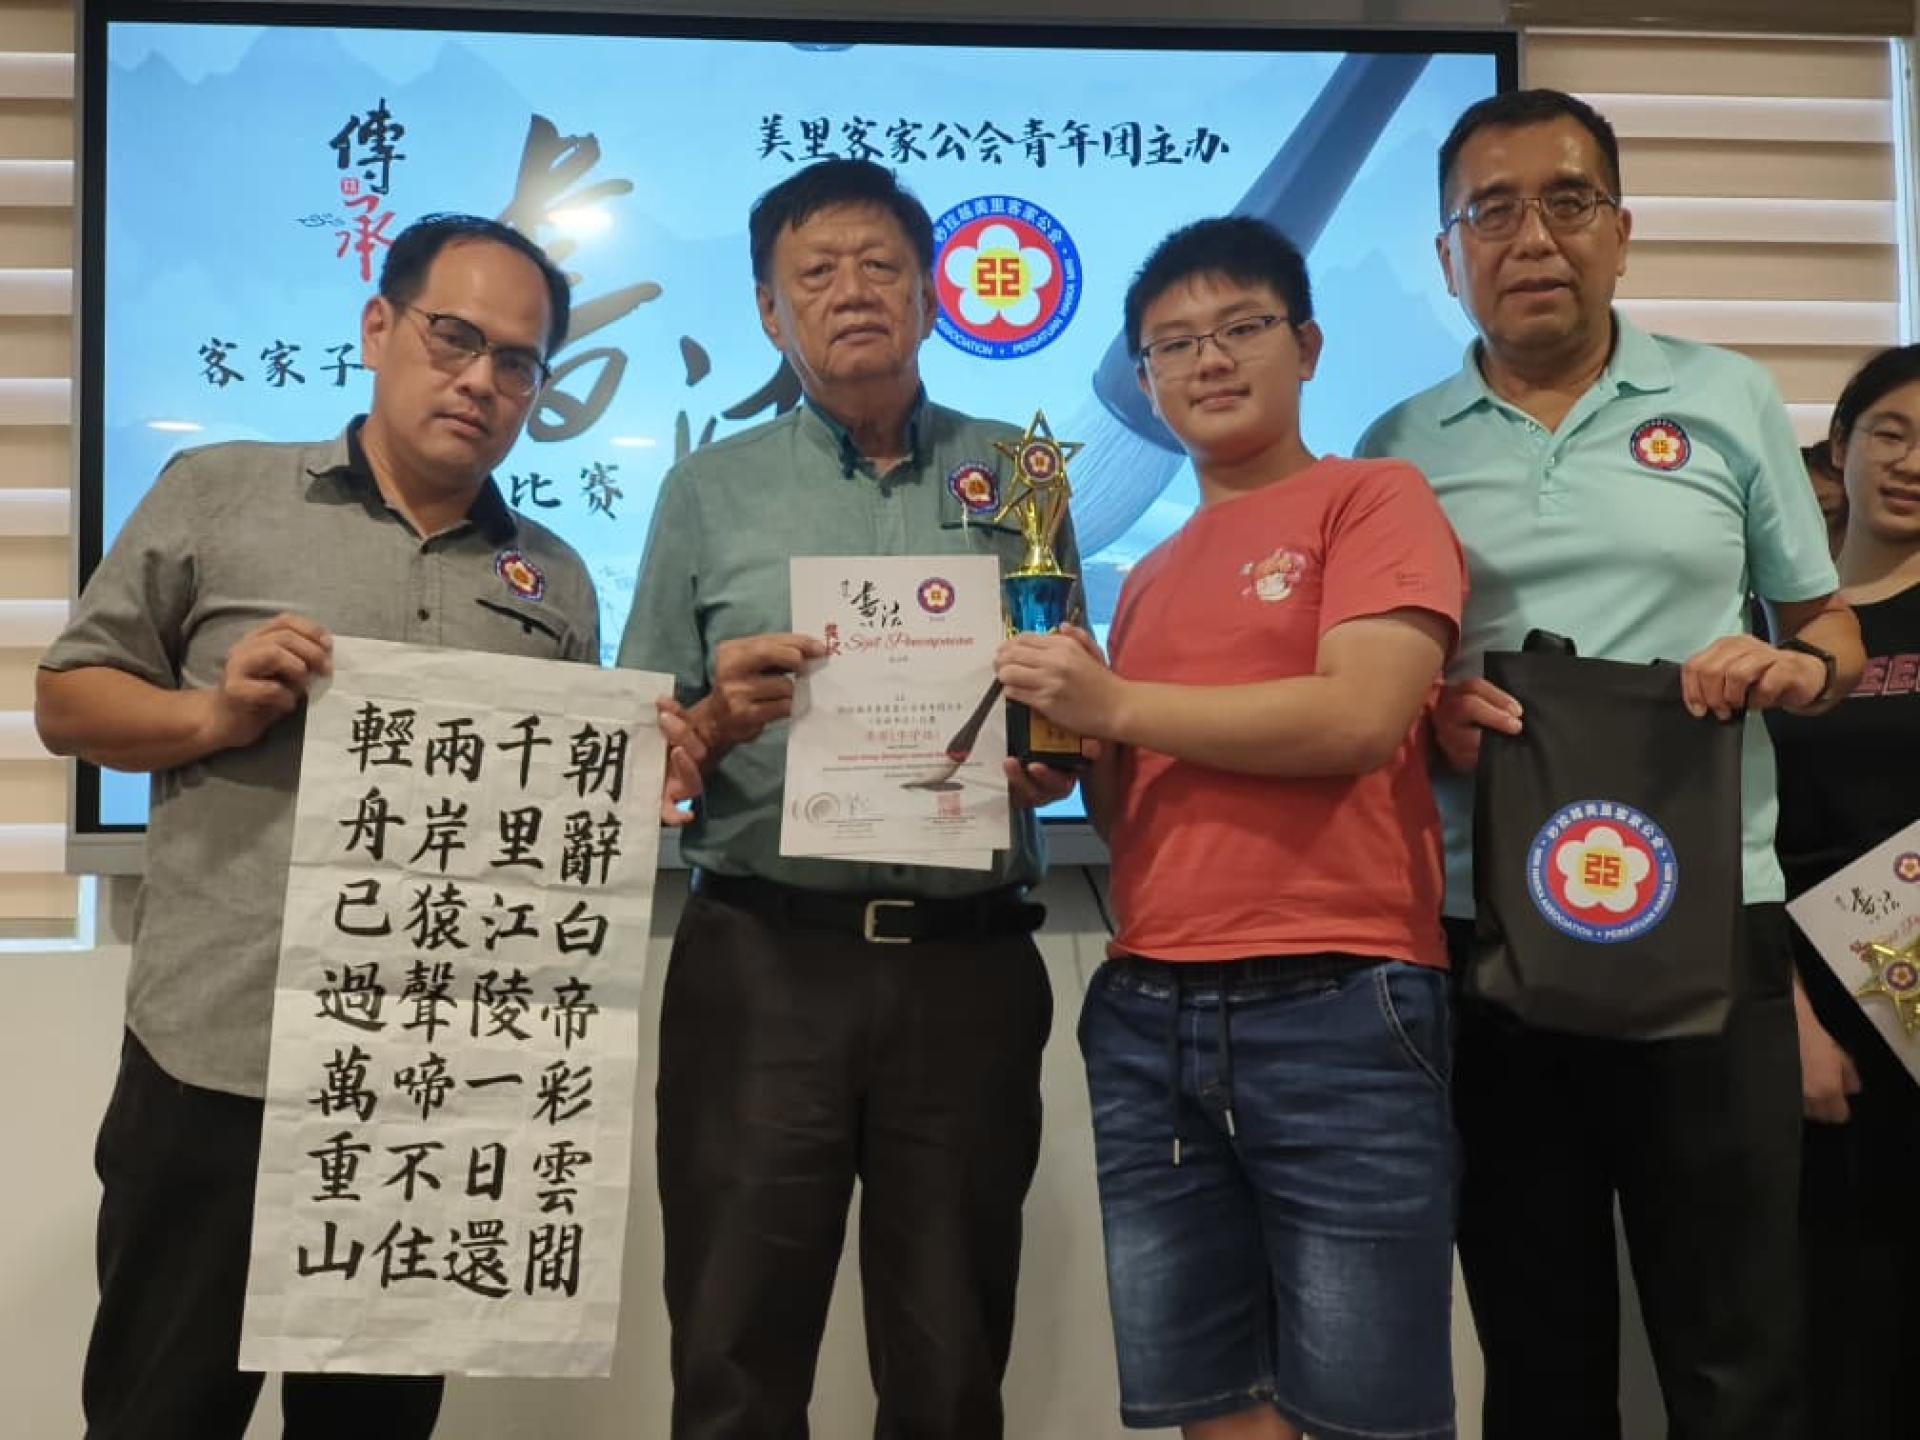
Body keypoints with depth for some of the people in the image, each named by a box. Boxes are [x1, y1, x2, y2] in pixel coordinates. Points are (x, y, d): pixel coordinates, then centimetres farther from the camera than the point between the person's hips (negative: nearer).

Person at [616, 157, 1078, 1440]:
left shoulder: (1020, 476, 9)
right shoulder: (710, 491, 7)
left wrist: (1049, 760, -11)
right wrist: (722, 717, -14)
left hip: (969, 963, 1)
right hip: (761, 961, 0)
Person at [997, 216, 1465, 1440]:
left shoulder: (1374, 498, 2)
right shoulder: (1150, 576, 19)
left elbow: (1363, 715, -14)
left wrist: (1117, 705, -9)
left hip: (1334, 1008, -5)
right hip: (1147, 1016, 6)